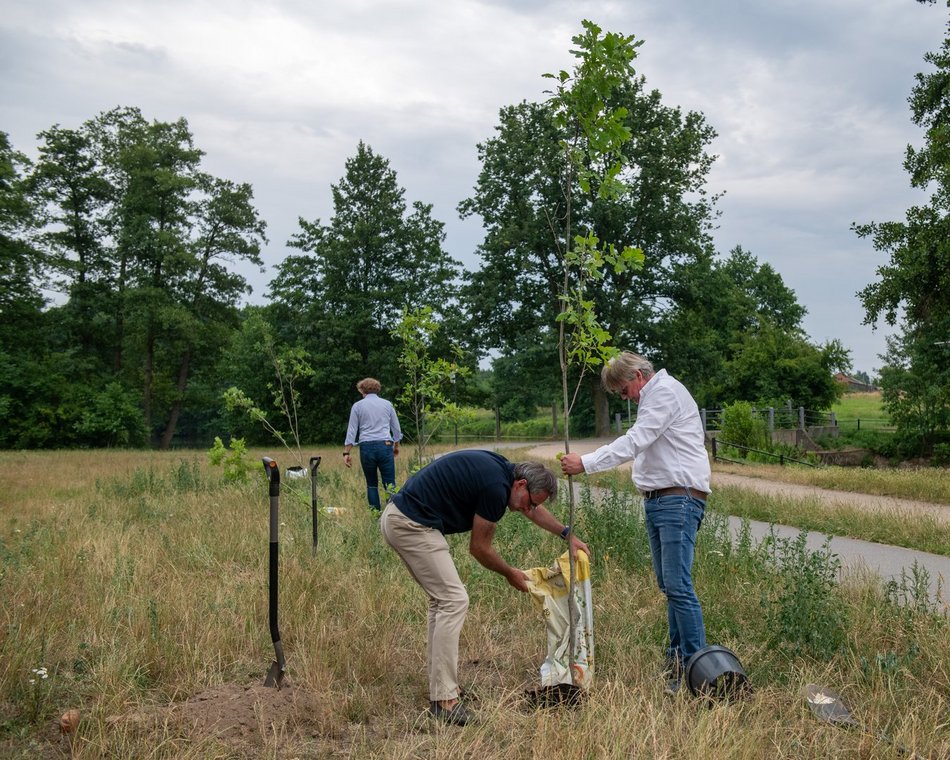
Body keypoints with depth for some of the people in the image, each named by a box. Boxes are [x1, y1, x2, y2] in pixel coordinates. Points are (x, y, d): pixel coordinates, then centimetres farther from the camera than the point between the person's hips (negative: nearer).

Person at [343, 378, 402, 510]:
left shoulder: (357, 406, 6)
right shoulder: (387, 404, 11)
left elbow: (351, 431, 2)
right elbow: (396, 429, 17)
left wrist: (346, 453, 3)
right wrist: (396, 446, 31)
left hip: (366, 447, 0)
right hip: (385, 445, 0)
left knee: (371, 484, 11)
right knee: (390, 484, -3)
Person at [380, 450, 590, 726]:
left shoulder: (500, 468, 12)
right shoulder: (496, 487, -16)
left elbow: (534, 509, 31)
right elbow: (479, 548, -4)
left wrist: (568, 534, 33)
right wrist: (510, 574, 12)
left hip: (397, 517, 11)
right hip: (411, 524, -11)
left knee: (442, 600, 16)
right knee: (454, 600, -9)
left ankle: (441, 684, 21)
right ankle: (444, 699, -7)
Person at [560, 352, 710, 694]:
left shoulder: (665, 391, -10)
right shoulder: (653, 397, 22)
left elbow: (635, 441, -20)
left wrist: (586, 463, -23)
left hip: (679, 499, -10)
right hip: (657, 499, 10)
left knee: (678, 585, -12)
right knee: (667, 584, 12)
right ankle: (676, 656, 21)